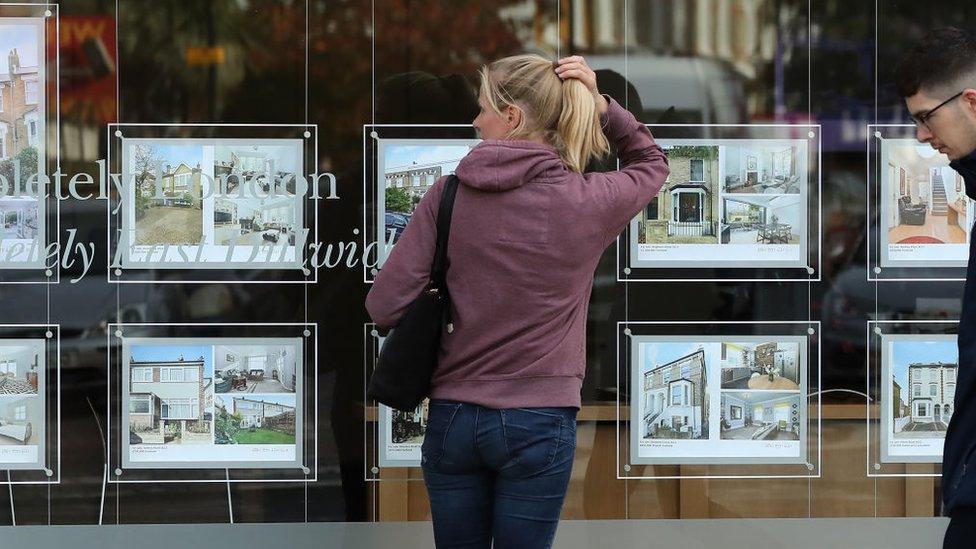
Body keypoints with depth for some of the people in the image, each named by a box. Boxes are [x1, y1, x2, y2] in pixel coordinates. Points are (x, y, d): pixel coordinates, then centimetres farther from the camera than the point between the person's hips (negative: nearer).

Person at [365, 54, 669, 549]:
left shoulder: (449, 194, -7)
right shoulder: (587, 202, -7)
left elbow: (385, 306, -9)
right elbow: (652, 163, 16)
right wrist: (599, 105, 2)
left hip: (452, 417, 1)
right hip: (538, 423, -1)